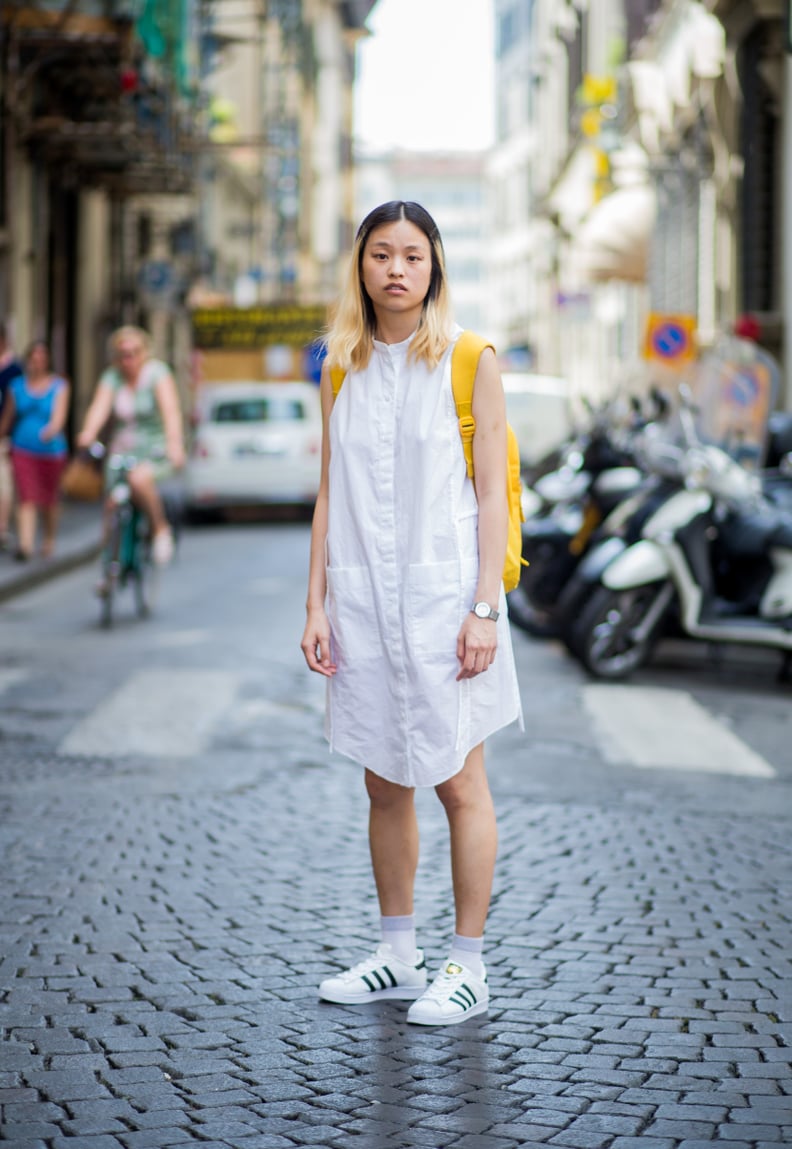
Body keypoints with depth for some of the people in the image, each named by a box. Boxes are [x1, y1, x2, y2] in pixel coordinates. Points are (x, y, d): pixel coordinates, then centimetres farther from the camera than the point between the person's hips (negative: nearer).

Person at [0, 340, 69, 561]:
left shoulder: (59, 386, -2)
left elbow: (59, 414, -16)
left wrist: (52, 429, -36)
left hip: (51, 450, 0)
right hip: (23, 450, 0)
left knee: (49, 500, 13)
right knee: (26, 499, -12)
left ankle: (49, 540, 35)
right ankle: (25, 544, -20)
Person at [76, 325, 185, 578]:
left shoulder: (157, 372, -8)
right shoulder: (112, 377, 2)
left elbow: (170, 409, -22)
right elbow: (100, 406, -15)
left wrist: (174, 442, -40)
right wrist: (88, 433, -37)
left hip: (155, 450, -4)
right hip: (121, 450, 4)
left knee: (139, 479, -34)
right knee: (112, 508, -3)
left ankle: (161, 529, -11)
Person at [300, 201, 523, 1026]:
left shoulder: (469, 362, -3)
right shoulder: (342, 369, 9)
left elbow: (491, 495, -5)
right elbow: (330, 495, 11)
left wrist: (484, 609, -12)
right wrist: (317, 604, 5)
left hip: (443, 594, -4)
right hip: (363, 596, 4)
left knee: (458, 784, 1)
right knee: (384, 786, 11)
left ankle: (468, 967, 10)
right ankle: (397, 956, 22)